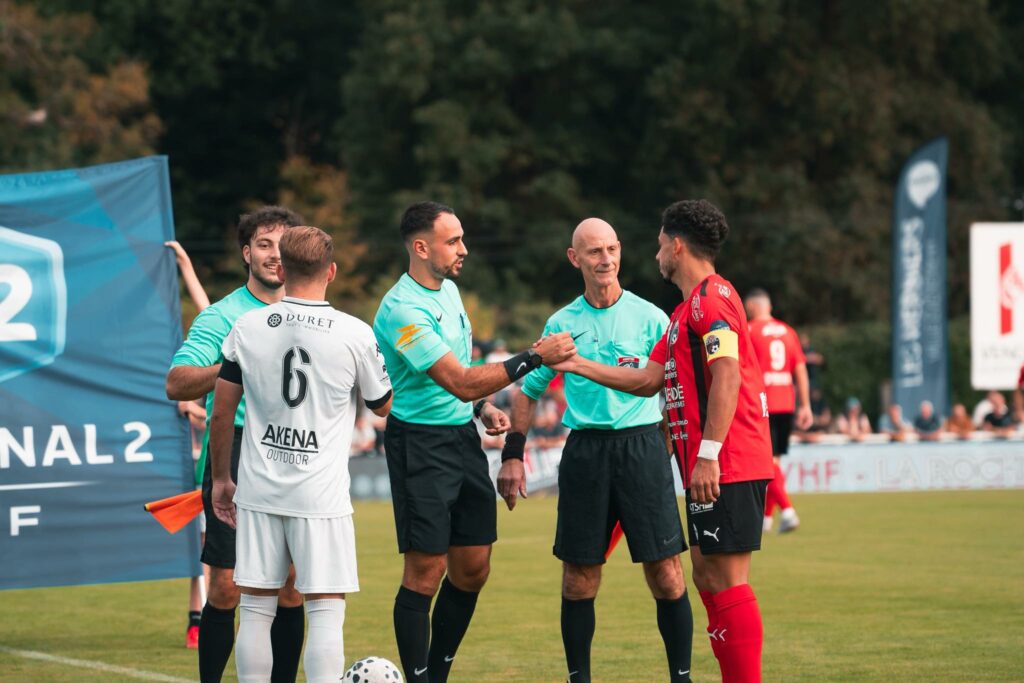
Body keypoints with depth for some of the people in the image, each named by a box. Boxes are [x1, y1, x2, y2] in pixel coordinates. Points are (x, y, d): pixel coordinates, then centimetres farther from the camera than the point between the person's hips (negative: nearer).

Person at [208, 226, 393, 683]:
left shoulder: (247, 328, 0)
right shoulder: (355, 334, -6)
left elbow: (221, 413, 5)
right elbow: (382, 405, 10)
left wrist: (221, 478, 18)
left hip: (258, 491, 3)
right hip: (322, 495, -2)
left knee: (256, 611, 8)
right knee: (326, 612, 1)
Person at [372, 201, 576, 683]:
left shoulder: (448, 289, 10)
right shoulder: (404, 310, -20)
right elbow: (461, 382, -25)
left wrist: (482, 408, 10)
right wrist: (535, 357, -25)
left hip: (463, 435, 9)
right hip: (421, 441, -9)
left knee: (473, 568, 8)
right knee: (426, 571, -7)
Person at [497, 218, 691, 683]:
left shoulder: (649, 317, 3)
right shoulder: (562, 323, 9)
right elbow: (528, 391, 16)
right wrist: (512, 456, 10)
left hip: (642, 444, -2)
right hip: (584, 449, 2)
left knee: (664, 571, -6)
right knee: (579, 575, 3)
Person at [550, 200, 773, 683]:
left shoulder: (711, 296, -10)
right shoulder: (687, 309, 22)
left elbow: (727, 375, -20)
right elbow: (648, 380, 24)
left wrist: (708, 454, -25)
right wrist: (577, 365, 25)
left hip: (727, 467, -10)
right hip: (711, 471, 10)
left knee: (727, 582, -10)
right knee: (708, 579, 11)